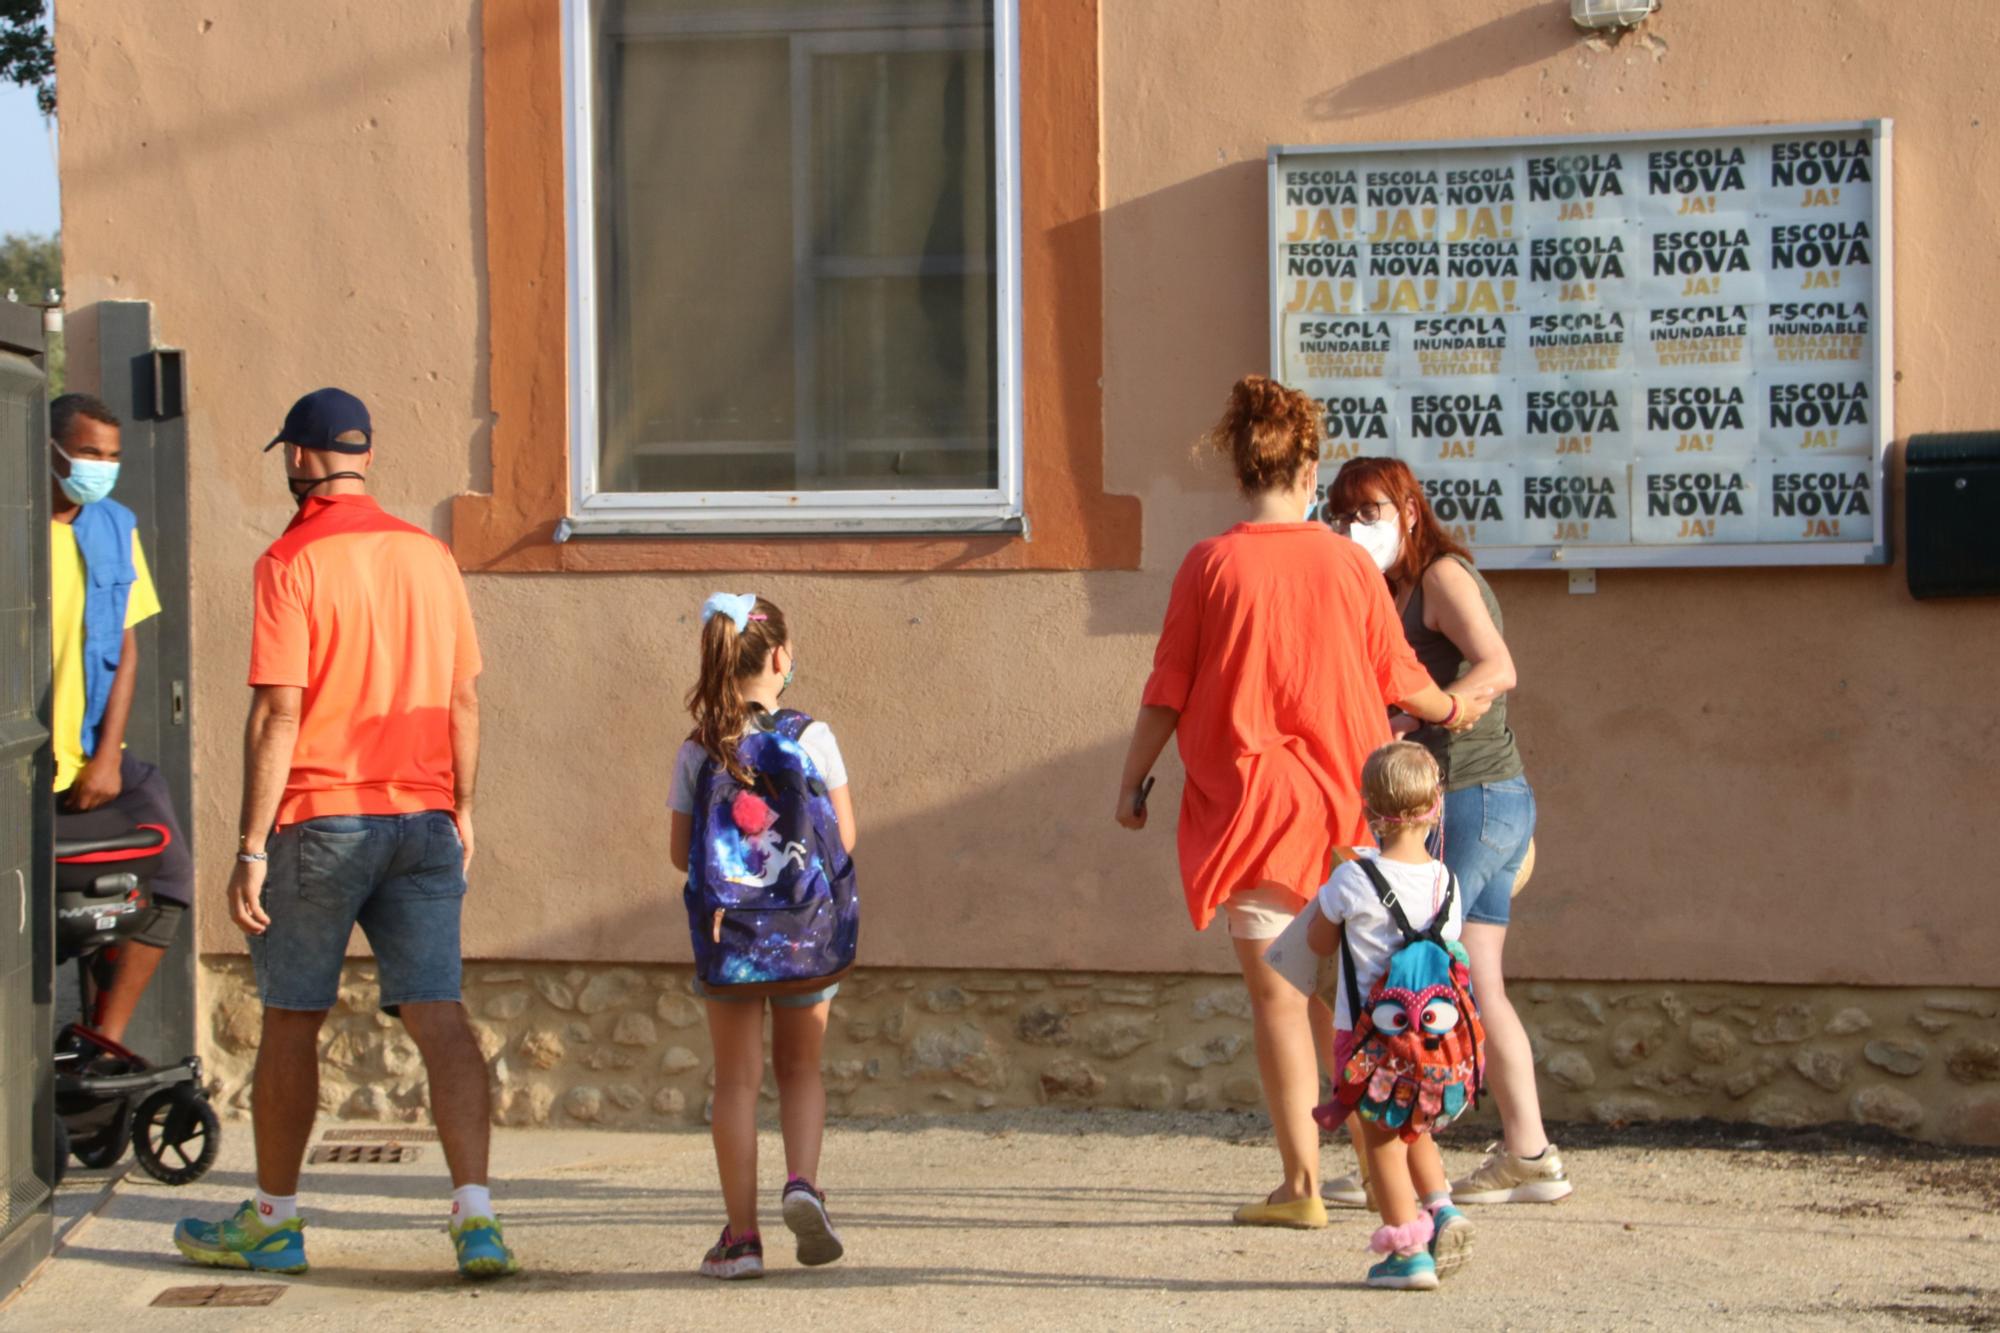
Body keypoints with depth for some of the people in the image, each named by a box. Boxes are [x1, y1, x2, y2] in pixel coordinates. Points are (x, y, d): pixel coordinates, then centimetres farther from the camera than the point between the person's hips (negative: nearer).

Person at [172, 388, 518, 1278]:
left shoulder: (291, 563, -9)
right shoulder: (428, 555, 7)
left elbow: (277, 713, -14)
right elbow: (462, 698, 10)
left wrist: (251, 849, -12)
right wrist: (460, 811, 20)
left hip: (320, 816, -4)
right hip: (422, 816, 4)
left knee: (291, 1021, 9)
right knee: (438, 1015, 0)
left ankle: (274, 1220, 21)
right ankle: (475, 1214, -13)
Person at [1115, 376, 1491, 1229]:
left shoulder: (1211, 566, -7)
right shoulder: (1347, 563, 0)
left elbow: (1168, 691, -5)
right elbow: (1397, 677, 9)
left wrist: (1132, 779, 8)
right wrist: (1450, 707, 29)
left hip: (1249, 799, -3)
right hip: (1340, 799, 3)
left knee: (1276, 996, 1)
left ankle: (1301, 1183, 1)